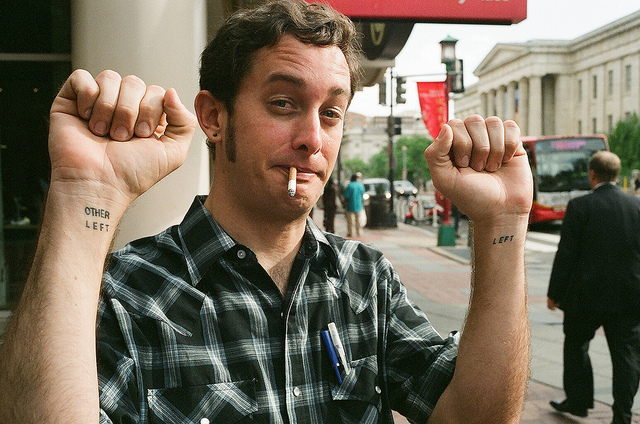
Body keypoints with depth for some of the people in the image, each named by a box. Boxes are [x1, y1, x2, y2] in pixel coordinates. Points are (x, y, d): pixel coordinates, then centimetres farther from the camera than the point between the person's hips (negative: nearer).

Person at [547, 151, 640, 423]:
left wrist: (555, 293, -1)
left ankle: (578, 401, 27)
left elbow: (566, 253, -9)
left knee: (576, 344, 18)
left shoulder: (579, 207, -10)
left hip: (587, 294, -3)